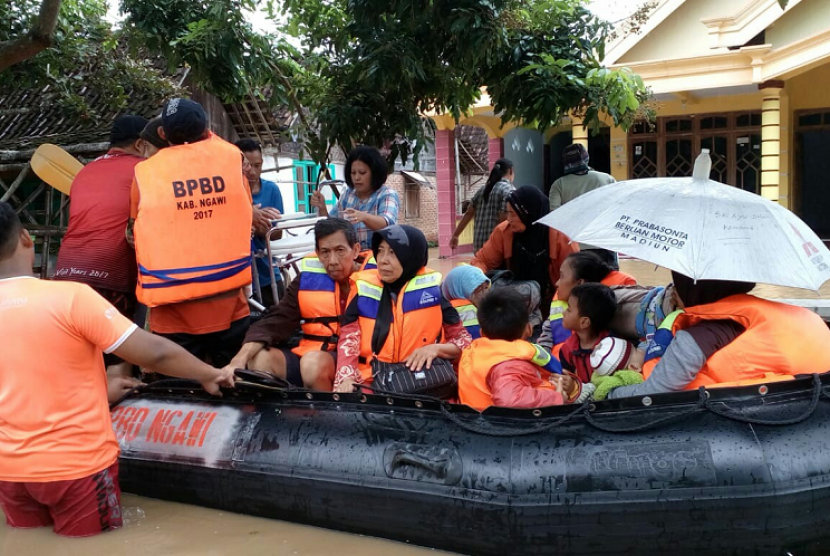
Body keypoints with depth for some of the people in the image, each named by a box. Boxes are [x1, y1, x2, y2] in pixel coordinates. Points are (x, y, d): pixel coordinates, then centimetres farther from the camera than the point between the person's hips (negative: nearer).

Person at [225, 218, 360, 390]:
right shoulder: (308, 279, 5)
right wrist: (239, 360, -18)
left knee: (314, 362, -32)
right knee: (260, 359, -19)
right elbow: (274, 322, -2)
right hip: (310, 356, 4)